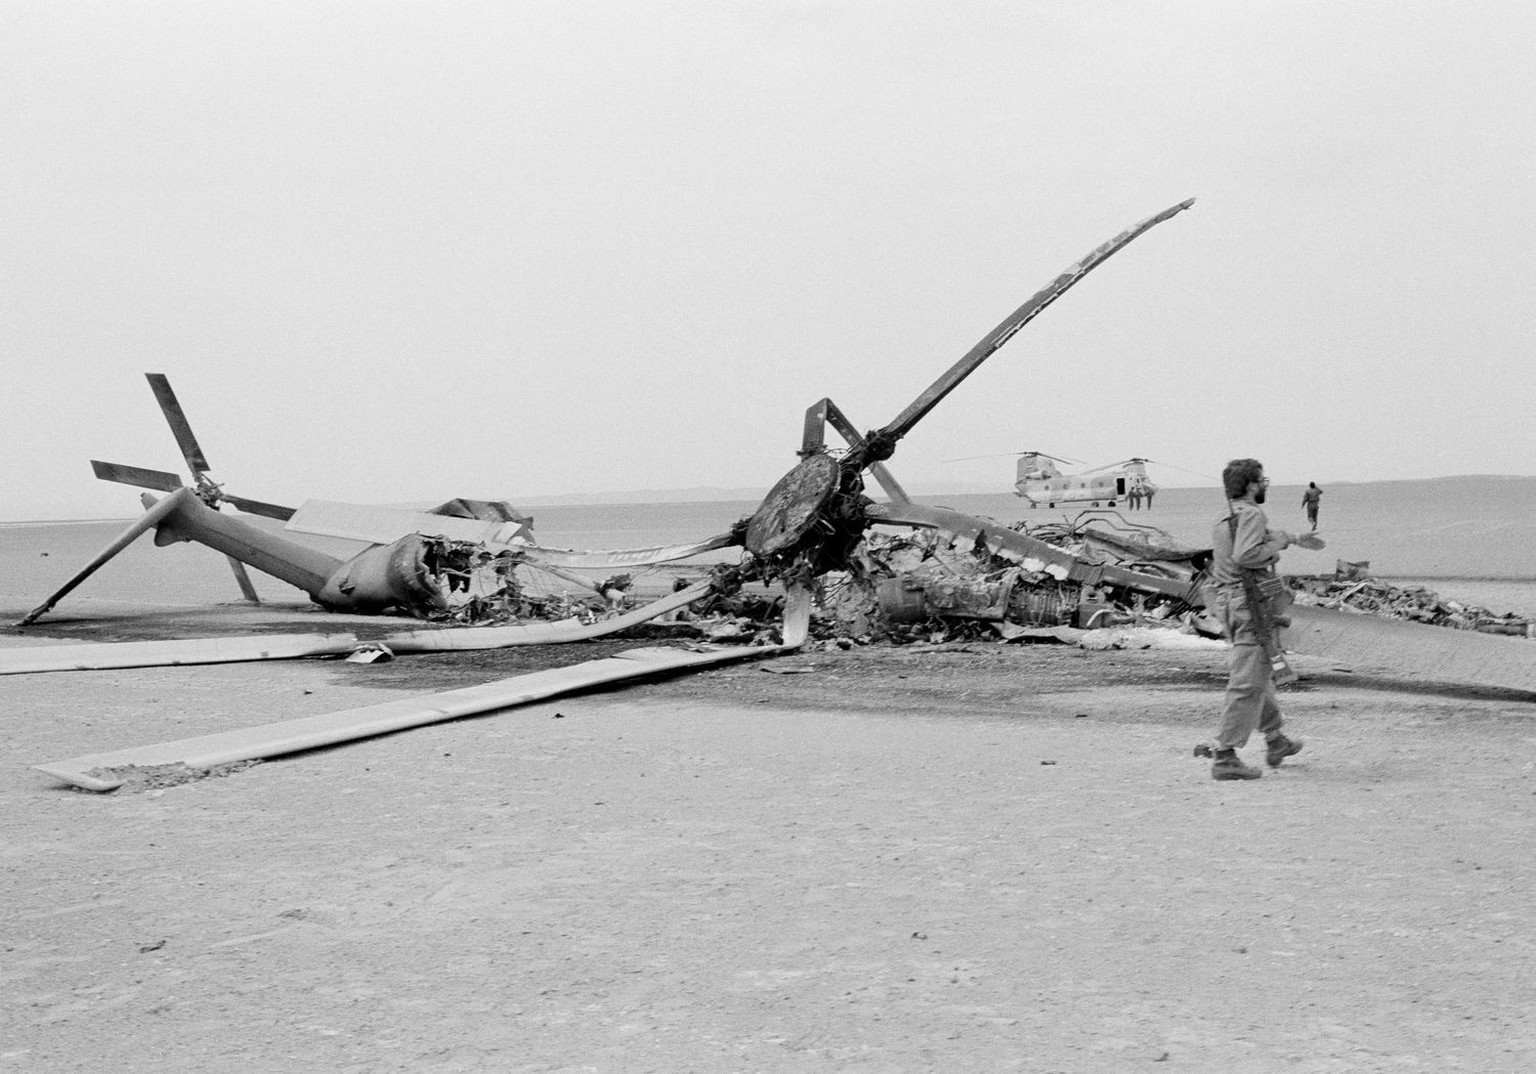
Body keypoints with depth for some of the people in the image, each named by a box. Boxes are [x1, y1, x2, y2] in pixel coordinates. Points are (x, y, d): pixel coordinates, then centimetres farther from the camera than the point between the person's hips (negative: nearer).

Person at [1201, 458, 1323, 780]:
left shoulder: (1227, 518, 16)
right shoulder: (1251, 515, -14)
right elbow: (1245, 555, -30)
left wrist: (1293, 538, 43)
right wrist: (1276, 545, -13)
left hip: (1228, 603, 10)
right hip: (1254, 604, -10)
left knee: (1261, 674, 24)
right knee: (1248, 683, -8)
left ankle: (1276, 740, 37)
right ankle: (1224, 756, -11)